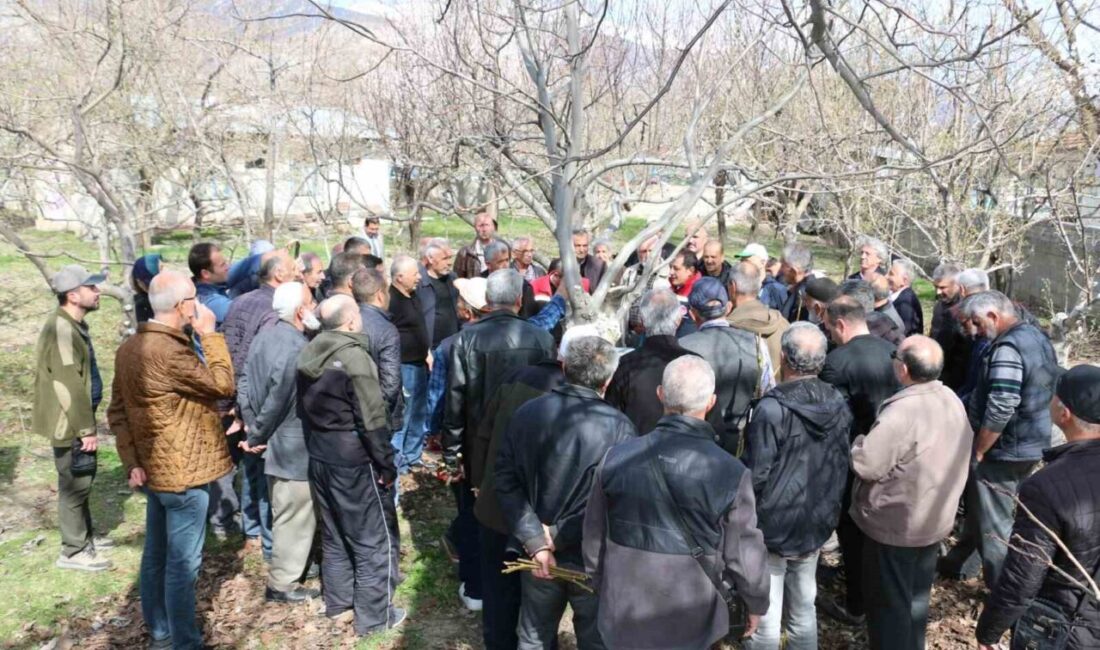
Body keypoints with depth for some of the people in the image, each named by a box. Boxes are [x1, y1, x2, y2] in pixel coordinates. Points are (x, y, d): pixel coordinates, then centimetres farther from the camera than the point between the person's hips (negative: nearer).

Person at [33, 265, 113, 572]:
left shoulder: (74, 324, 10)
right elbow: (69, 387, -24)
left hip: (78, 418, 10)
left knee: (82, 481, 20)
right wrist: (86, 429, -21)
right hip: (69, 422, -10)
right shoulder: (62, 330, -23)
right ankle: (73, 551, 12)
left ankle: (84, 537, 33)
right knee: (75, 485, 0)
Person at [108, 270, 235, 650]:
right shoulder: (169, 351, -26)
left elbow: (117, 411, 9)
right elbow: (223, 385, -20)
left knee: (156, 555, 21)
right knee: (182, 563, 2)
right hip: (183, 472, -10)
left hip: (154, 469, 10)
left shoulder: (130, 348, 6)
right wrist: (209, 334, -14)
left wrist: (131, 462, 7)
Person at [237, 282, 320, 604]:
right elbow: (278, 401, -26)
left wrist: (253, 427, 8)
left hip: (273, 441, 10)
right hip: (294, 445, -9)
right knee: (295, 515, 6)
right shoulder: (297, 348, -26)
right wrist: (257, 437, -13)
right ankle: (281, 584, 18)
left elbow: (245, 384, 6)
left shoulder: (264, 336, 3)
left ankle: (287, 567, 43)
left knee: (283, 511, 25)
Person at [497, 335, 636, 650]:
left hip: (536, 549, 4)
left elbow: (506, 482, -9)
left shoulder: (526, 413, -8)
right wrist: (559, 535, -15)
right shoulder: (618, 427, -20)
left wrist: (535, 541, -13)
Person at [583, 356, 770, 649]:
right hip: (688, 624, -1)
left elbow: (594, 540, -1)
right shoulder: (730, 473, -19)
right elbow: (744, 555, -9)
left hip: (622, 616, 2)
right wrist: (757, 603, 11)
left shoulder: (616, 458, -13)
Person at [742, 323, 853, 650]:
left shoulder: (772, 408, -22)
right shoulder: (839, 404, -3)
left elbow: (756, 473, -19)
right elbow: (842, 465, 7)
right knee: (805, 607, 20)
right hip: (818, 522, 6)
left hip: (774, 524, -6)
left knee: (766, 614, 8)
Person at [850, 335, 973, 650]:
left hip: (896, 525, -8)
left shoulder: (902, 411, -29)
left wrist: (857, 443, -8)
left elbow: (866, 465, -26)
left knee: (888, 603, 8)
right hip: (935, 519, 8)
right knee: (916, 597, 23)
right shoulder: (952, 399, 0)